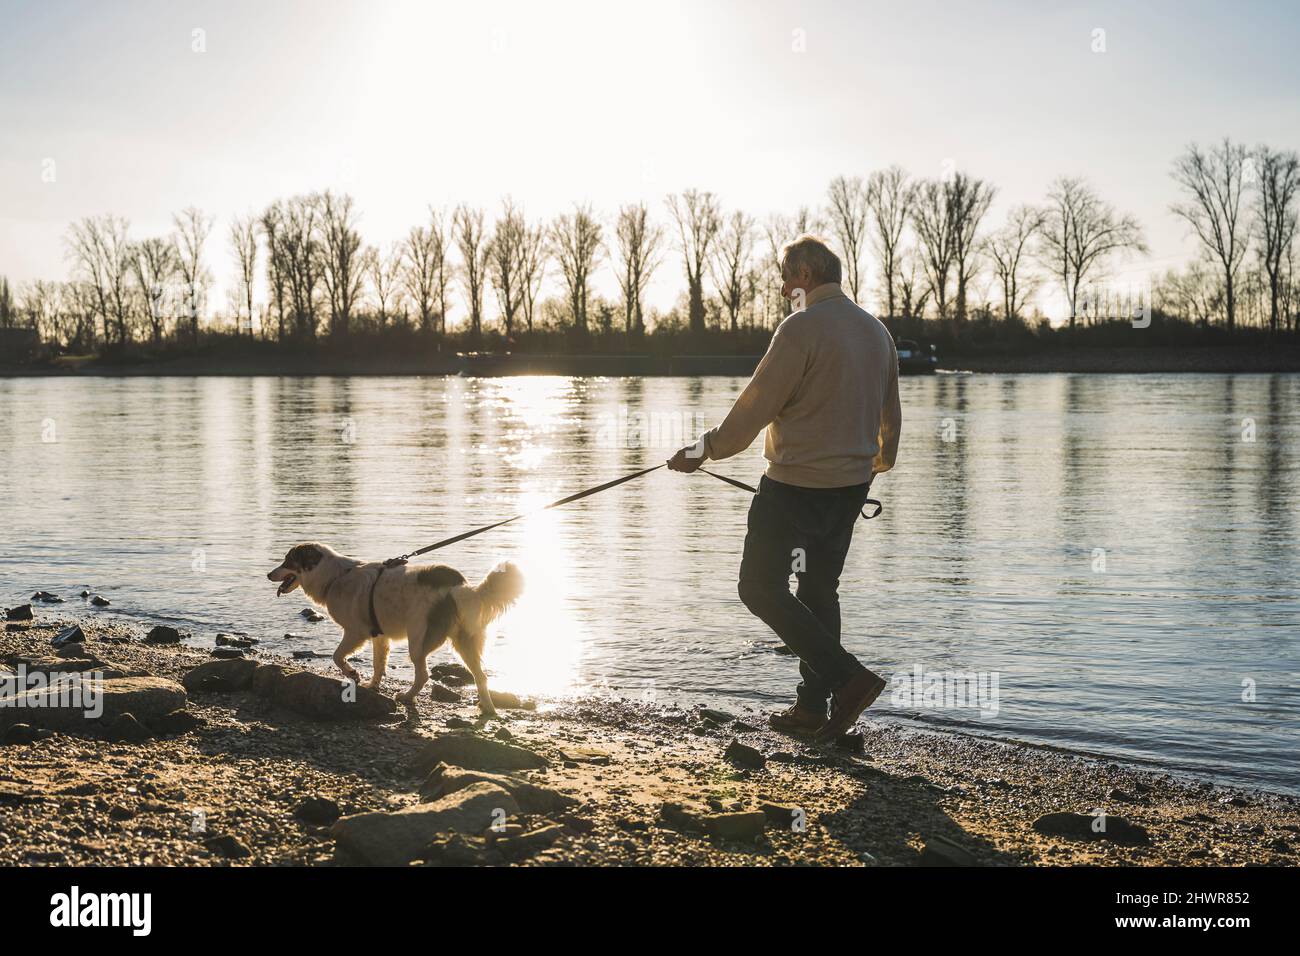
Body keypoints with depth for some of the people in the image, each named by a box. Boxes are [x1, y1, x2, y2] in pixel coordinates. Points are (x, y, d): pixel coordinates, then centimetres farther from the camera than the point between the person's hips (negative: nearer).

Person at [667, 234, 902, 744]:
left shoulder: (801, 328, -15)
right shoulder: (876, 331, 10)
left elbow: (754, 407, -15)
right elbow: (890, 413, 21)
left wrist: (702, 451, -3)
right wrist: (882, 458, 41)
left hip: (795, 485, -8)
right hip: (852, 485, 8)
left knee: (761, 587, 1)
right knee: (820, 590, 16)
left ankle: (848, 677, -7)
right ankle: (812, 707, 18)